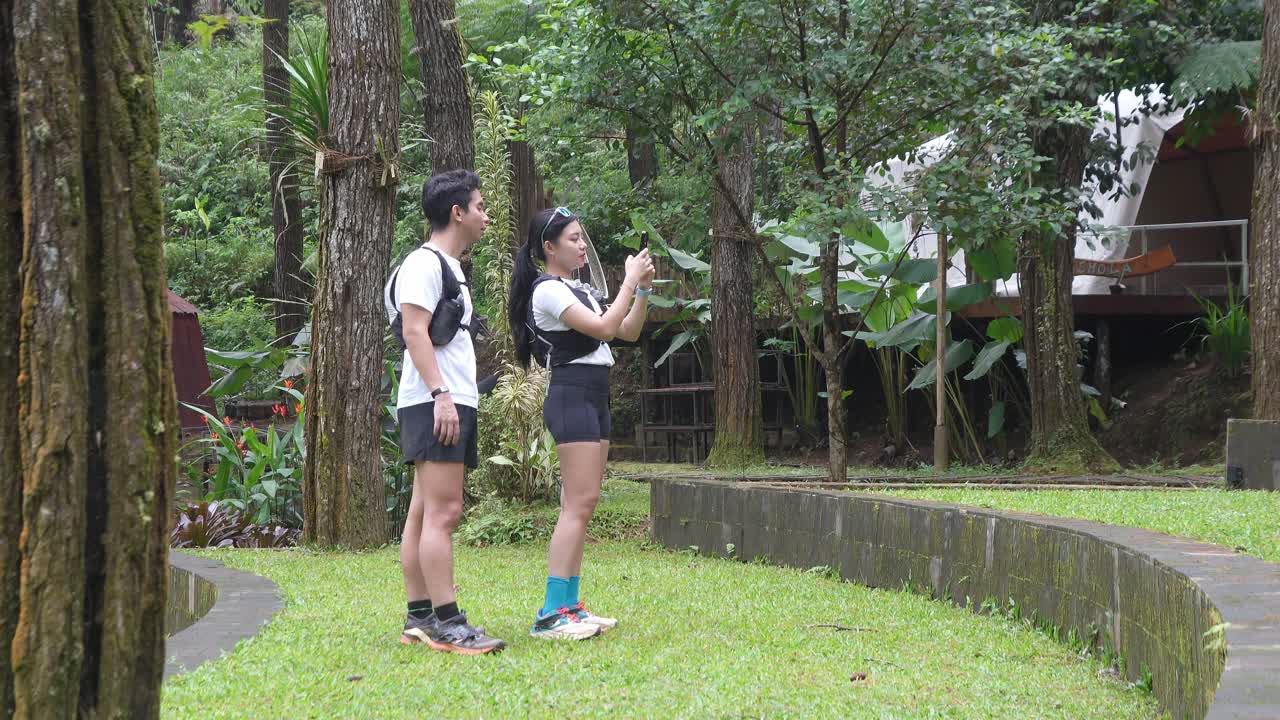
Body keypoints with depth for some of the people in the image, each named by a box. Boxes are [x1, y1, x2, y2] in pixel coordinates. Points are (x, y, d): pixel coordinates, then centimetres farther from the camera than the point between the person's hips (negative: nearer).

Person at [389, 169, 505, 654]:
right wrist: (440, 394, -24)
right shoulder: (424, 264, -8)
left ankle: (419, 619, 10)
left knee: (425, 513, 8)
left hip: (452, 404, 10)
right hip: (435, 404, -10)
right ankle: (446, 624, -16)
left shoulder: (448, 268, 23)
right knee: (442, 513, -13)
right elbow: (415, 332, -17)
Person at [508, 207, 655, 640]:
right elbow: (603, 328, -20)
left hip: (594, 399, 10)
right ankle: (551, 614, -18)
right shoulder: (548, 291, -10)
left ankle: (568, 606, 9)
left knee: (579, 507, 8)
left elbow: (628, 332, 17)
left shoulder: (578, 290, 19)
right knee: (579, 503, -15)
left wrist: (643, 290, 4)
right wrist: (630, 281, -13)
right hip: (571, 397, -10)